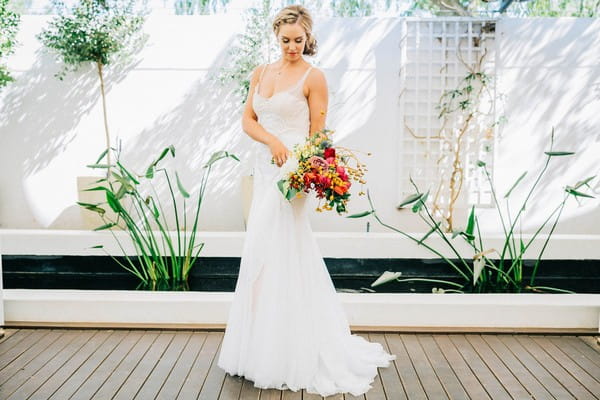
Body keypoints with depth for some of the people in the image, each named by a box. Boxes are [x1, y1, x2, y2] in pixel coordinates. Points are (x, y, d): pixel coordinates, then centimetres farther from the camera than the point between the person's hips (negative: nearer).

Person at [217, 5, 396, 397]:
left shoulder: (313, 77, -4)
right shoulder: (261, 73, 13)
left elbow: (318, 135, -6)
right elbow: (248, 120, 9)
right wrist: (272, 140, -10)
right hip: (266, 166, 6)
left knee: (276, 255, -5)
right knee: (282, 254, 12)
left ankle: (281, 354, 10)